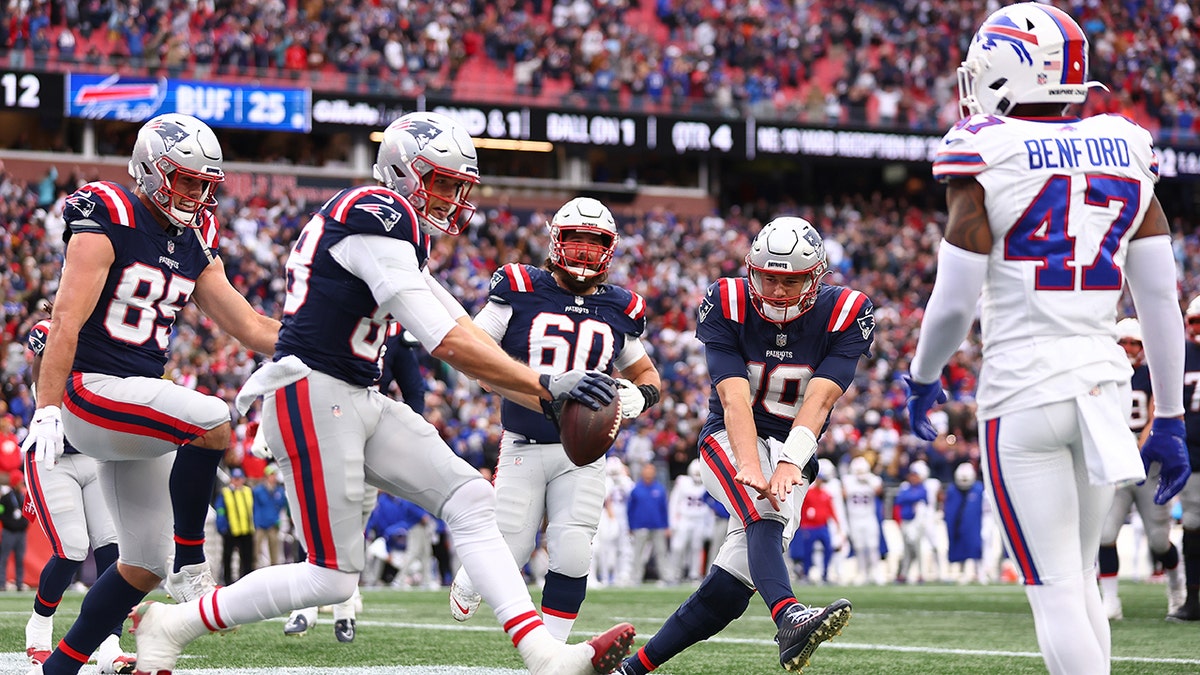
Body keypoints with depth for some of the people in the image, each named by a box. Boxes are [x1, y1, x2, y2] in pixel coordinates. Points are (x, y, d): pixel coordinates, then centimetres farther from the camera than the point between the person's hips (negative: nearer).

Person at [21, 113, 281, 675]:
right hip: (90, 390, -9)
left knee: (144, 567, 8)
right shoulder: (107, 223, -10)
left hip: (139, 402, 9)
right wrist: (47, 410, -22)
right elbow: (67, 321, -16)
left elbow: (249, 326, 13)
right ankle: (190, 567, -16)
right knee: (212, 422, -30)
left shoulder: (195, 244, 13)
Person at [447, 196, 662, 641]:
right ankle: (469, 579, 36)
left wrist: (639, 396, -3)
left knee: (572, 557, -9)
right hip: (523, 449, -2)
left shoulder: (619, 309, 8)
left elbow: (644, 372, 22)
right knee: (508, 553, 0)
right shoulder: (520, 290, -3)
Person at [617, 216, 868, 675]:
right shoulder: (727, 306, -11)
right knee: (764, 512, -36)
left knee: (728, 589, -9)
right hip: (731, 441, -2)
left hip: (793, 449, 2)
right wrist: (750, 469, -39)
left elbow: (819, 402, -22)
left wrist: (790, 464, -38)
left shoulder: (846, 315, -10)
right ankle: (790, 620, -62)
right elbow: (735, 400, -22)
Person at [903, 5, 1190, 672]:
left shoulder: (987, 155, -7)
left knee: (1056, 590, -2)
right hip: (1104, 382, 5)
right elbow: (1162, 299, 8)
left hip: (1024, 391, -5)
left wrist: (922, 379, 11)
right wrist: (1170, 418, 14)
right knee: (1079, 577, 17)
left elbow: (955, 303, -8)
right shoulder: (1125, 150, 8)